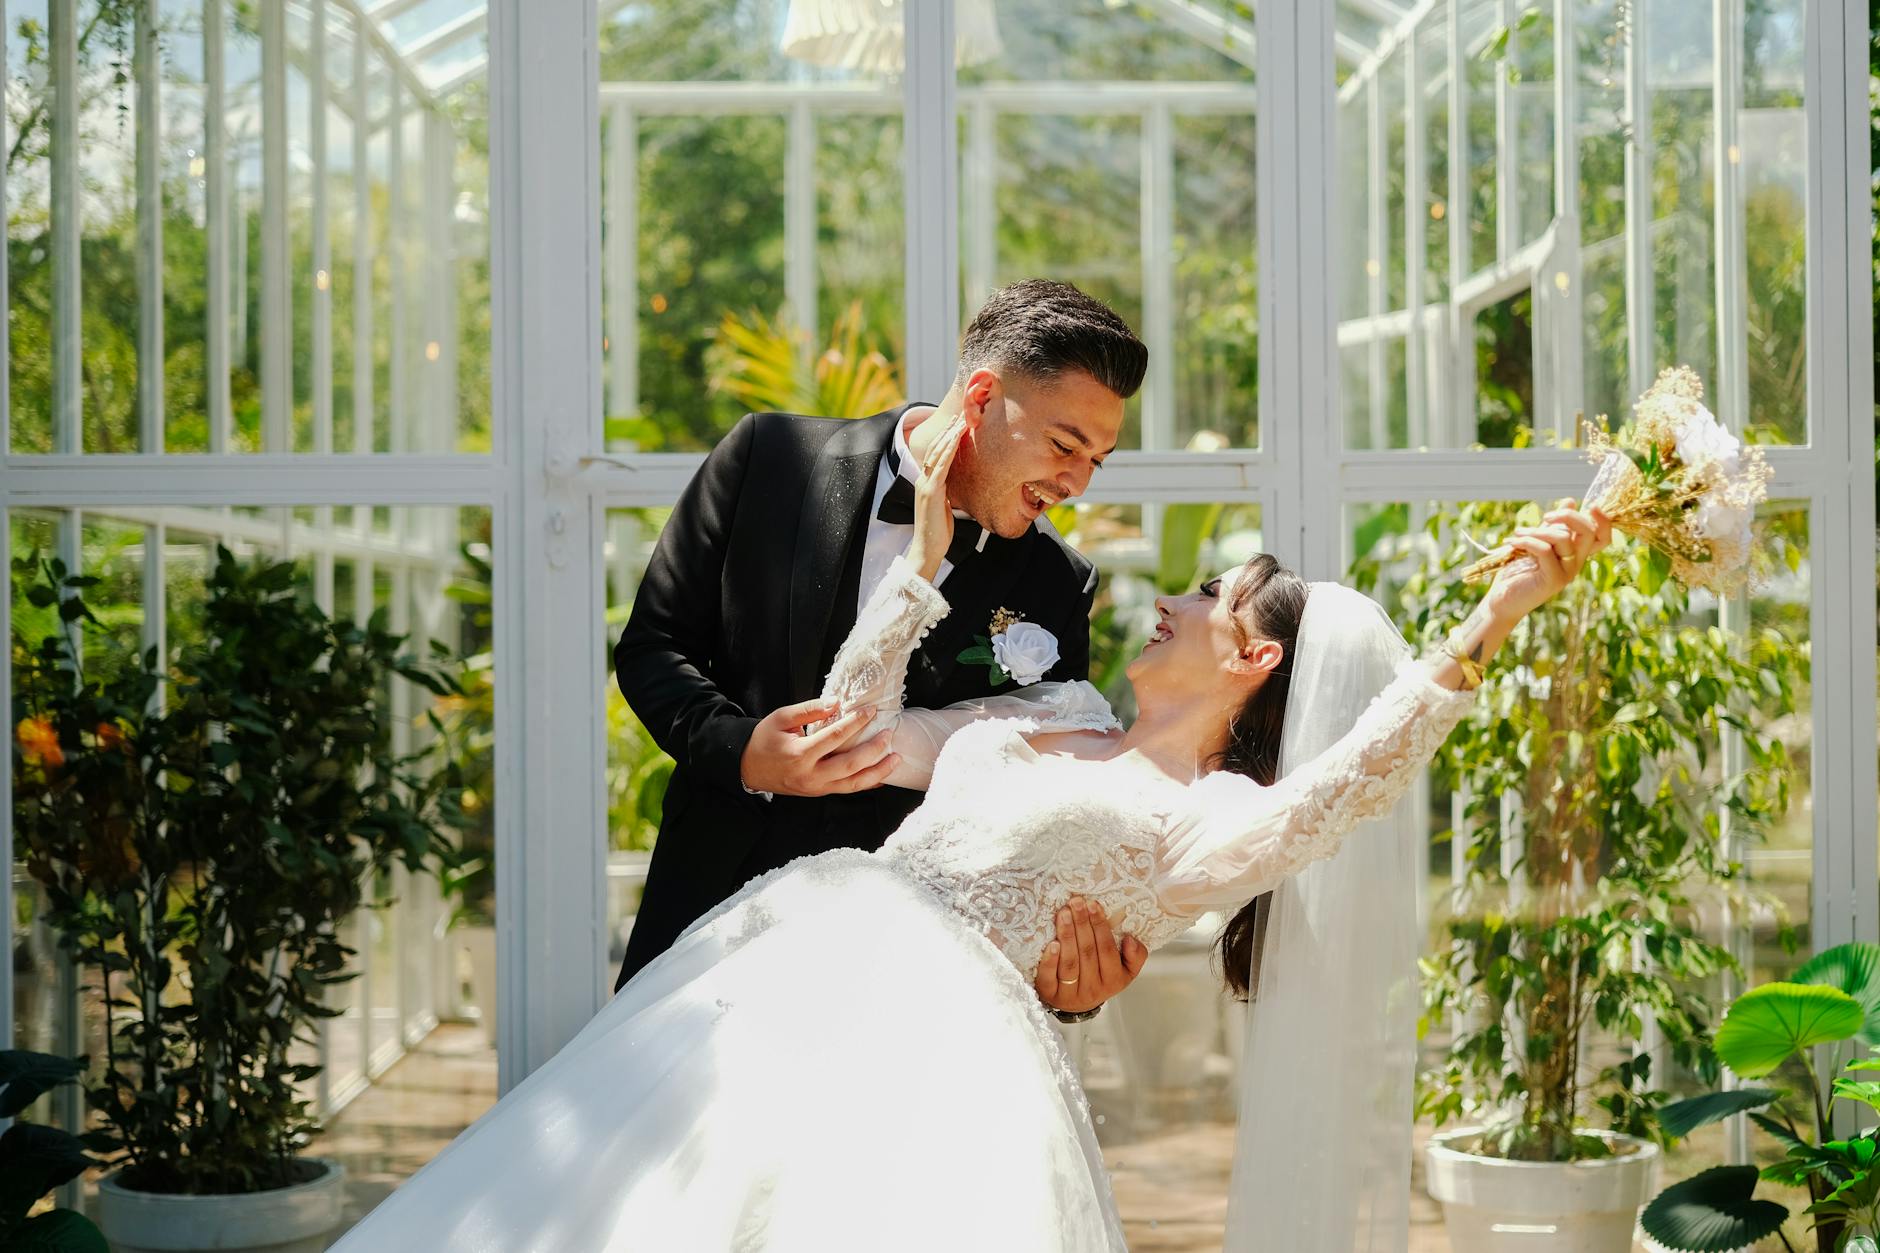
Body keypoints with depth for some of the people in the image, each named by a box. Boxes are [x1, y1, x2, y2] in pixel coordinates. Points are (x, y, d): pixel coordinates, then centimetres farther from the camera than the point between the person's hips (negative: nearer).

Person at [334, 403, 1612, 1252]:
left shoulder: (1211, 820, 3)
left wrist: (1495, 618, -27)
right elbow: (858, 730, 28)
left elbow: (1343, 786, -19)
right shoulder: (1054, 715, 25)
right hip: (799, 962, 7)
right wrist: (927, 554, 25)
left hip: (939, 1019, -7)